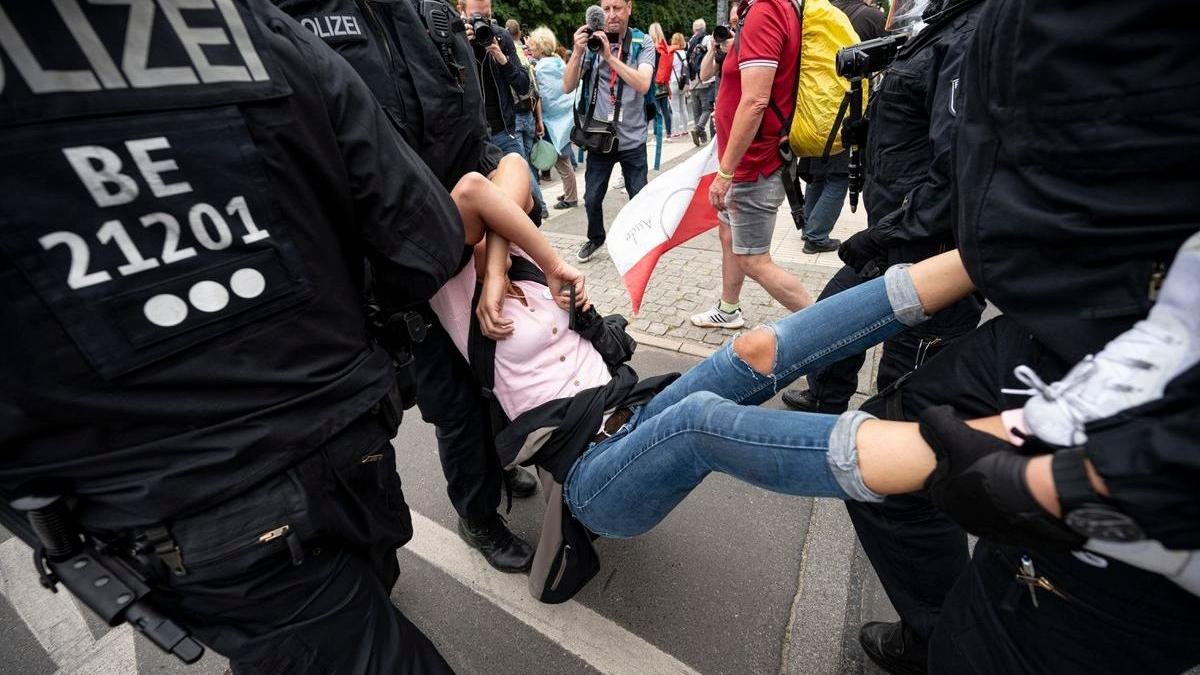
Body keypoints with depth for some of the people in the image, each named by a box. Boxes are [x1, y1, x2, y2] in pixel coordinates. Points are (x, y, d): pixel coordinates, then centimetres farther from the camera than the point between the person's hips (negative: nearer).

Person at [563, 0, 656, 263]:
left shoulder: (643, 43, -2)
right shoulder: (592, 41, 2)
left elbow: (643, 84, -19)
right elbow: (568, 87, -5)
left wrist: (610, 56, -24)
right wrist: (577, 51, -19)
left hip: (632, 138, -1)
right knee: (592, 198, 7)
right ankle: (595, 238, 32)